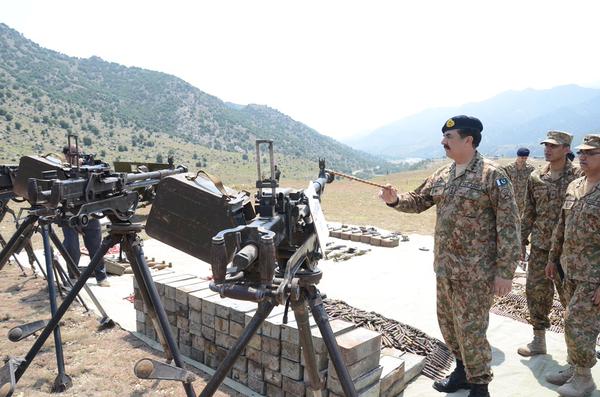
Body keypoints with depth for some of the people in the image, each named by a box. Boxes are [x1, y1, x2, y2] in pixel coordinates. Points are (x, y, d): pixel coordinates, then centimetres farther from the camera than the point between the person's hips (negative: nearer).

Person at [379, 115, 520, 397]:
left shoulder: (493, 175, -13)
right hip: (444, 268, 7)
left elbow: (508, 225, -14)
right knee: (448, 323, 18)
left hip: (476, 271, -7)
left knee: (471, 330, 1)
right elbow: (418, 201, 17)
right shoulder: (441, 176, 8)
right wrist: (395, 199, -5)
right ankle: (463, 370, 40)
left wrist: (505, 271, -16)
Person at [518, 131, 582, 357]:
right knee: (536, 291, 6)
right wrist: (522, 240, 10)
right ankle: (538, 341, 20)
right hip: (540, 247, 4)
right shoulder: (536, 178, 5)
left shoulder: (579, 177, -8)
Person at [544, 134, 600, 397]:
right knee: (574, 322, 17)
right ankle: (573, 368, 32)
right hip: (571, 271, 7)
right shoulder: (574, 187, 8)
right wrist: (553, 257, 17)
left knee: (578, 323, -3)